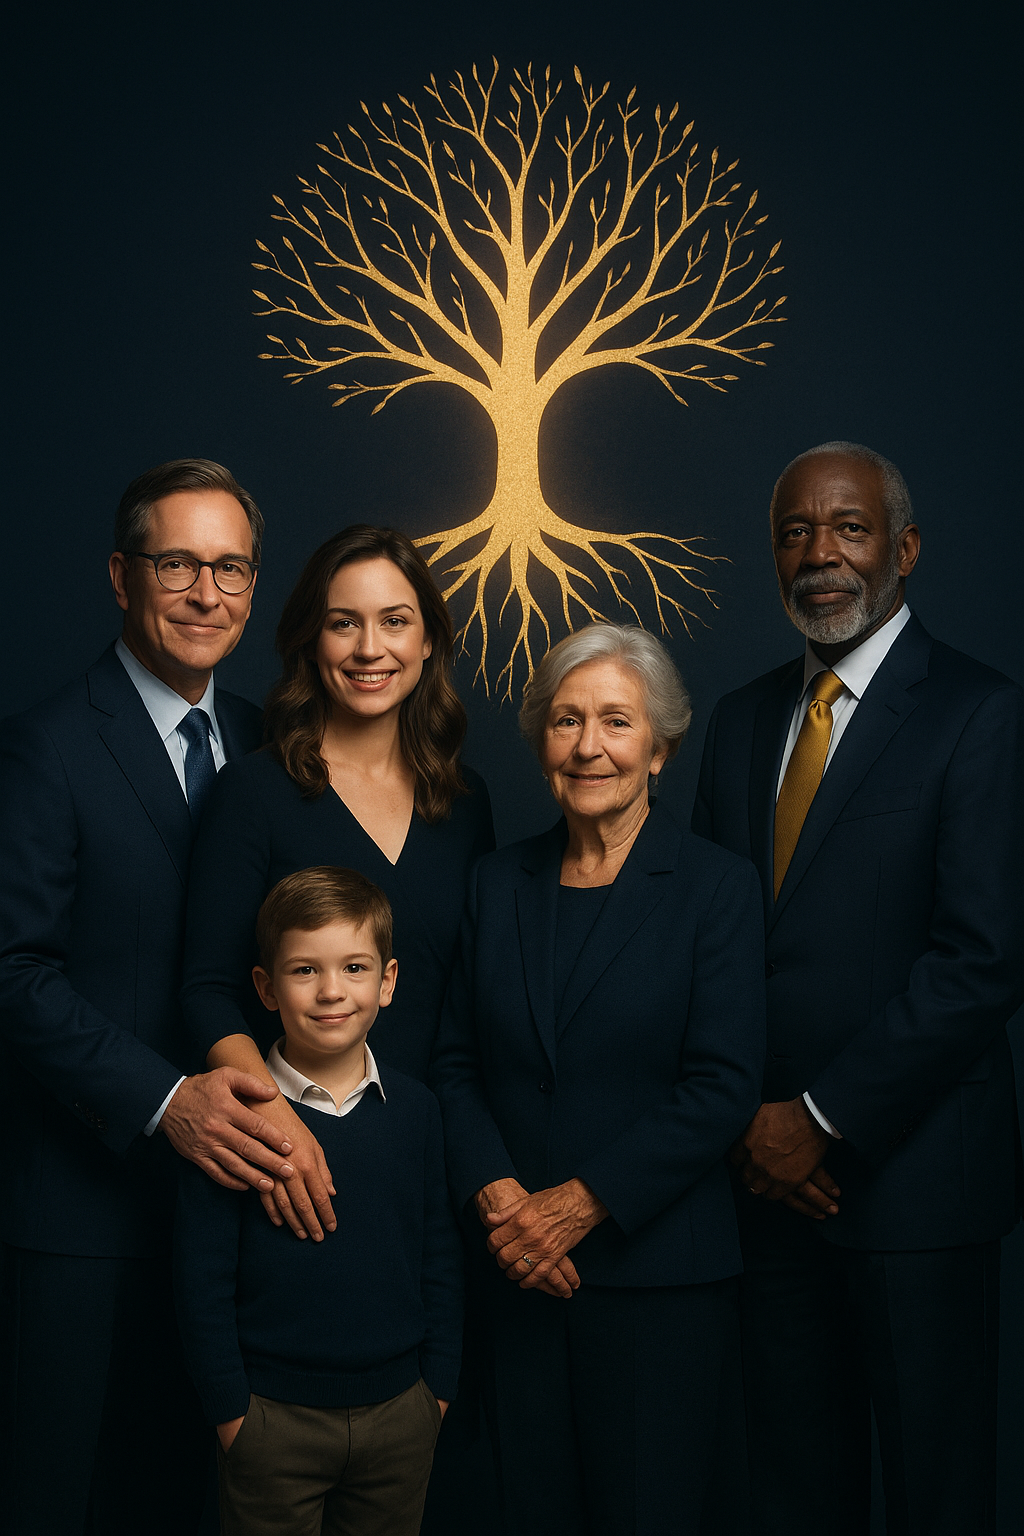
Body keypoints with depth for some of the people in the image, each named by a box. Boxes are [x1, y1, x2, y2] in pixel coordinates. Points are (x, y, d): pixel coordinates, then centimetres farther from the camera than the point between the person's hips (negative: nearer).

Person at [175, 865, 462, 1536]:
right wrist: (230, 1408, -7)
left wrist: (439, 1385, 6)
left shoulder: (416, 1108, 0)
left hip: (401, 1410, 3)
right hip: (273, 1416, -3)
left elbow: (441, 1259, 6)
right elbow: (203, 1279, -7)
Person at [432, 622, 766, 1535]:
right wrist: (499, 1196, -9)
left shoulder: (716, 886, -4)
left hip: (661, 1277, -3)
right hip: (519, 1272, 3)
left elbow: (723, 1087, -10)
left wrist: (579, 1205, -14)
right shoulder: (500, 883, 8)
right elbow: (458, 1062, 7)